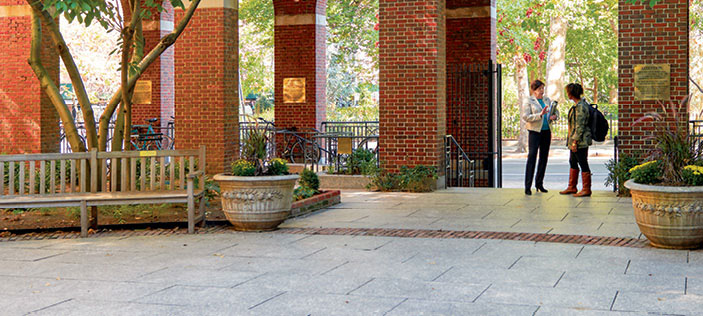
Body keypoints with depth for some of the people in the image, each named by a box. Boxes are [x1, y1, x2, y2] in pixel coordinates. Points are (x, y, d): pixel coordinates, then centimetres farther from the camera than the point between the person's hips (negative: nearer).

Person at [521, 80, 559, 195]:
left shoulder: (547, 100, 12)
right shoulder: (529, 101, -4)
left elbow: (555, 111, 21)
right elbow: (525, 117, -13)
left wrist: (554, 116, -2)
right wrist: (540, 115, -23)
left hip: (546, 131, 6)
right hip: (535, 131, -6)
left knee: (544, 157, 8)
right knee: (532, 157, -11)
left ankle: (539, 183, 18)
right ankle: (527, 186, -11)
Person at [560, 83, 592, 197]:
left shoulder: (580, 107, -20)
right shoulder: (579, 104, 11)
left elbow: (580, 126, -21)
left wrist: (575, 141, -19)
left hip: (580, 141, -11)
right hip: (575, 139, 11)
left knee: (583, 164, -2)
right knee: (573, 162, 17)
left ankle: (586, 190, 5)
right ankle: (572, 187, 27)